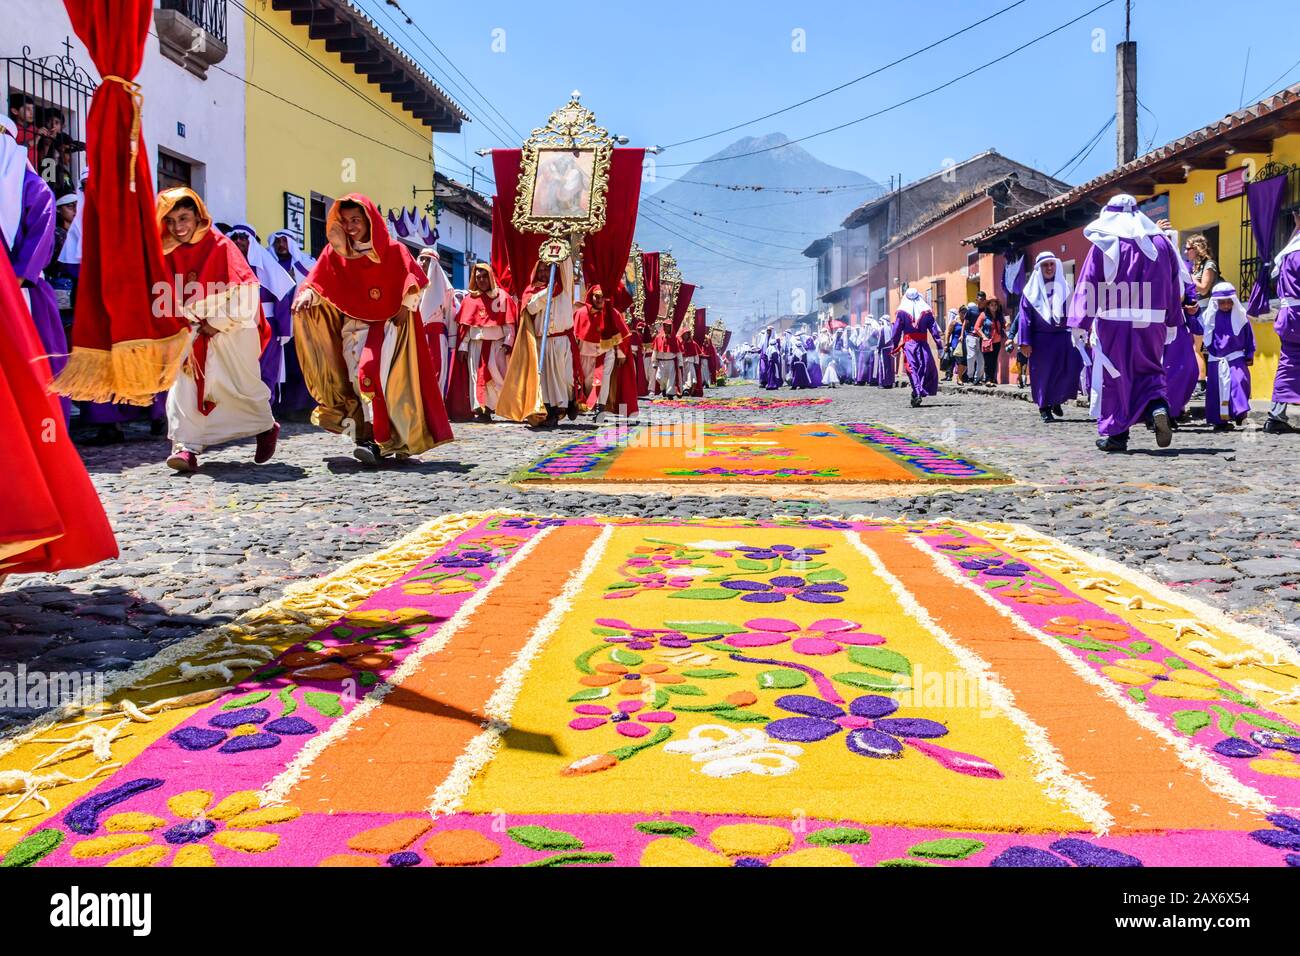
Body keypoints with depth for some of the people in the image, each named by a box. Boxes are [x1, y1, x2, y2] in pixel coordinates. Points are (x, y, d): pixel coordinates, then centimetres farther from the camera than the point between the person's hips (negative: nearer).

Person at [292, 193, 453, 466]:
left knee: (371, 371, -24)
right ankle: (384, 440, 1)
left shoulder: (392, 249, -1)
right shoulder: (335, 252, 4)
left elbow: (415, 279, -4)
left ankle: (372, 439, -28)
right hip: (353, 323, 4)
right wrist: (307, 294, -23)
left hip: (387, 321, -4)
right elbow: (318, 280, -4)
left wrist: (406, 307, -11)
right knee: (356, 378, -7)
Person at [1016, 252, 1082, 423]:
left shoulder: (1064, 287, 11)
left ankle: (1056, 400, 12)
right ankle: (1044, 407, 13)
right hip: (1041, 338, -2)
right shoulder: (1031, 290, 4)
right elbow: (1025, 317, 0)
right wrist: (1025, 342, -7)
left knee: (1069, 370, -9)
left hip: (1063, 336, 2)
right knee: (1042, 373, 1)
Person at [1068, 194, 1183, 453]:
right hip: (1152, 322, 3)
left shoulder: (1104, 243, 1)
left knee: (1113, 376, 4)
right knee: (1150, 370, 16)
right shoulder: (1160, 241, 11)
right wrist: (1173, 321, 19)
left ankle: (1115, 434, 6)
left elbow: (1087, 284, -4)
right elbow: (1174, 285, 13)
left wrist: (1079, 323, -5)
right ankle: (1158, 407, -11)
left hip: (1114, 321, -3)